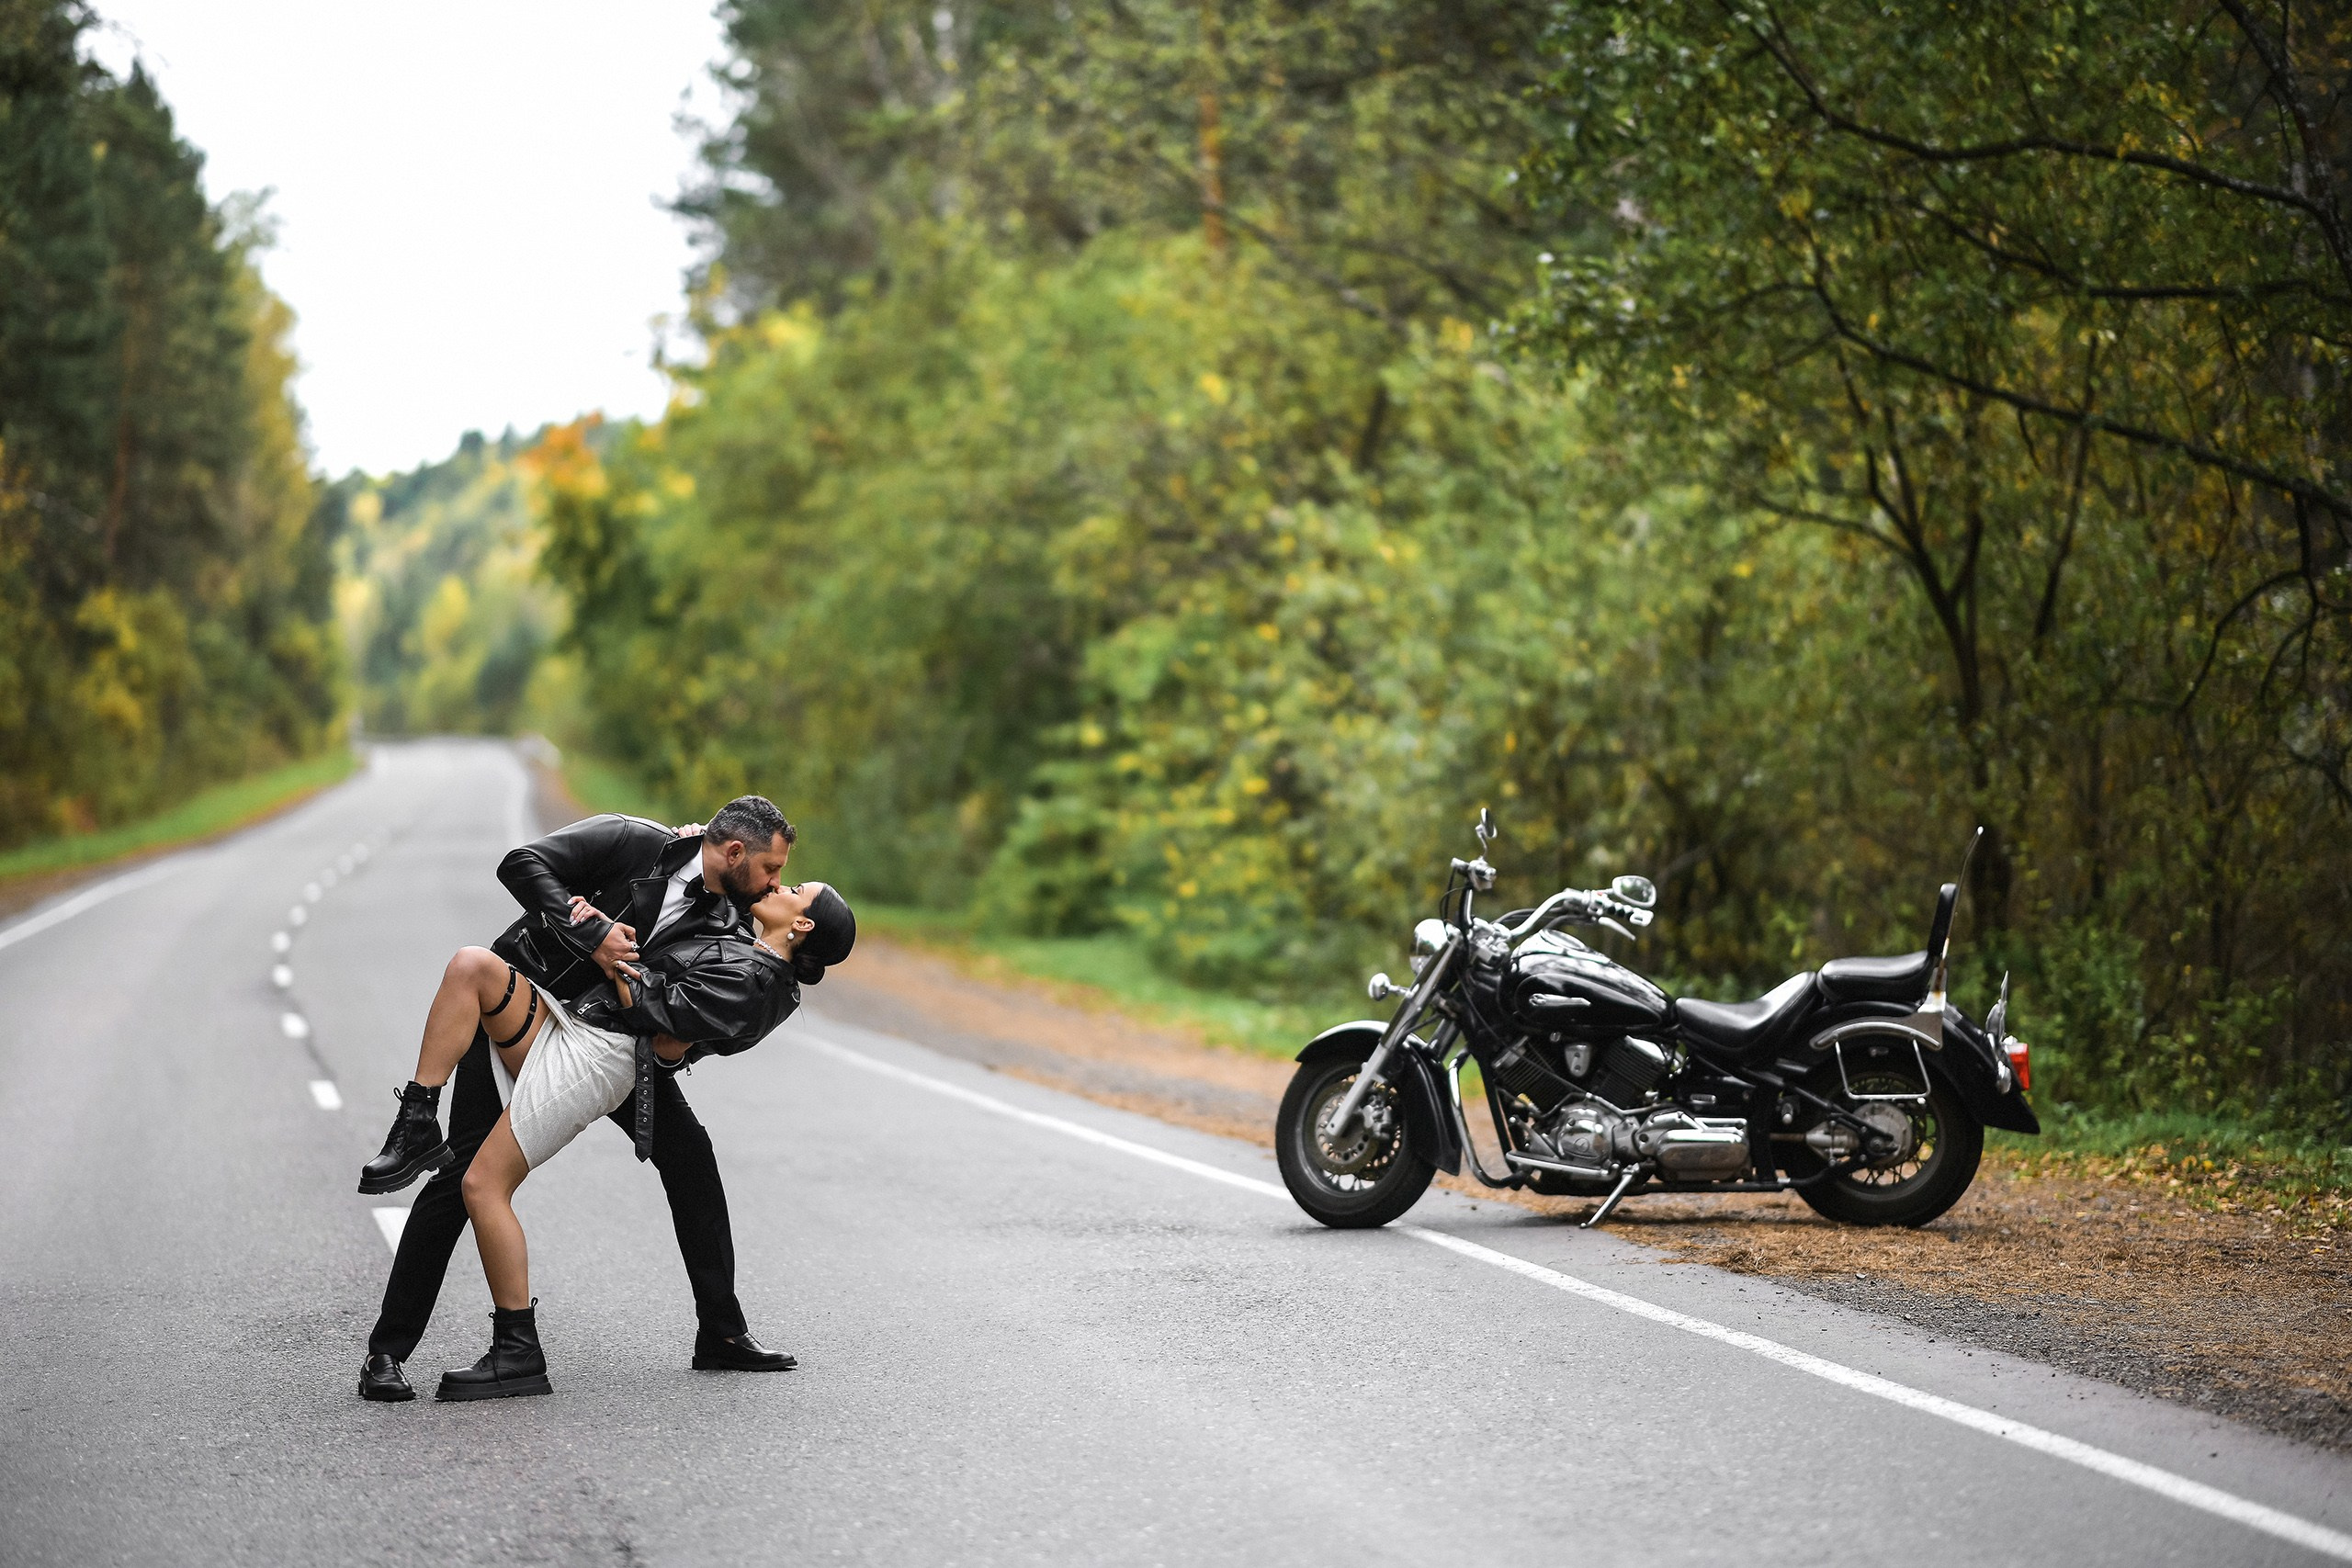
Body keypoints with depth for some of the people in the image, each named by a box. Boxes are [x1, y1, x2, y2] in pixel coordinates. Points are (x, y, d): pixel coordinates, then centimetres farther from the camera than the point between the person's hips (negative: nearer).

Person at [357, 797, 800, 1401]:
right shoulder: (634, 842, -21)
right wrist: (592, 933, -34)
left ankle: (722, 1333, 8)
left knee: (689, 1152, -1)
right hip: (518, 1009, -6)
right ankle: (387, 1351, -3)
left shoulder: (726, 917, -5)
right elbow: (522, 864, -26)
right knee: (466, 1174, -11)